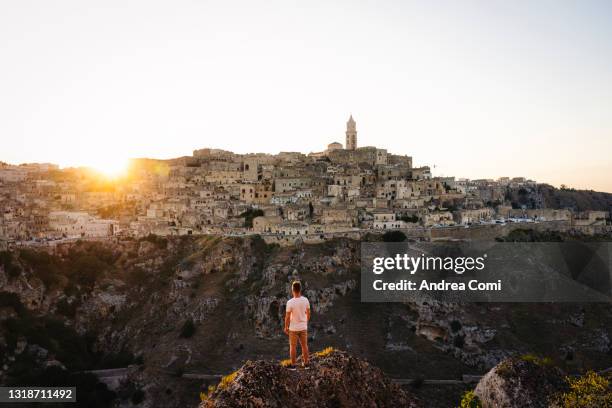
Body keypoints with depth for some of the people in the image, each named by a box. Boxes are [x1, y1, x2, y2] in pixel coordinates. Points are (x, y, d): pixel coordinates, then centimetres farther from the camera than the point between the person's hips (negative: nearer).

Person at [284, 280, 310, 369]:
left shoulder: (290, 302, -22)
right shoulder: (305, 300, -9)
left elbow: (287, 317, -16)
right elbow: (308, 313, 2)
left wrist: (286, 327, -1)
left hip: (293, 328, -3)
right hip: (303, 327, 3)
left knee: (293, 346, 10)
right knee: (304, 345, 16)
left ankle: (293, 365, 19)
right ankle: (306, 364, 25)